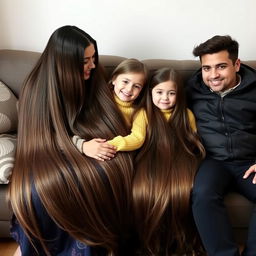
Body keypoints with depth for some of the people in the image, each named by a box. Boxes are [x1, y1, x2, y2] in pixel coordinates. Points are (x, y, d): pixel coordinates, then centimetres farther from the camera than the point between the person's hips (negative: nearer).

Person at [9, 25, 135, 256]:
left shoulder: (90, 79, 1)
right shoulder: (38, 88, -10)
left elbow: (110, 125, 10)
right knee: (39, 188, -32)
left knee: (110, 171, -26)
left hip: (89, 152, 4)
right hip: (49, 157, -3)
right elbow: (47, 139, -10)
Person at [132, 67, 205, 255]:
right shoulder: (144, 113, 9)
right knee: (145, 192, -31)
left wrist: (189, 161, -1)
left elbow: (194, 141, 17)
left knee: (183, 191, -30)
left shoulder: (186, 114, 14)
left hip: (180, 157, 1)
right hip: (153, 158, -1)